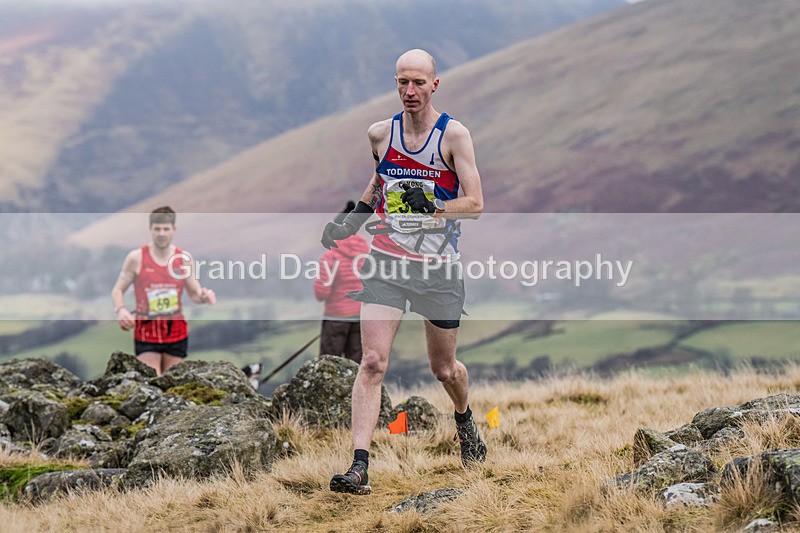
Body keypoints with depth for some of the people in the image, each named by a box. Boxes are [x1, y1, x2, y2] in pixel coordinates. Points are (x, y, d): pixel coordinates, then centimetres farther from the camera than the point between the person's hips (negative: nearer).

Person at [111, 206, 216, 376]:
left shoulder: (184, 259, 3)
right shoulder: (136, 258, -5)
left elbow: (194, 293, 10)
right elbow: (118, 290, 2)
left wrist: (204, 296, -13)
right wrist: (120, 310, -18)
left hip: (176, 332, 3)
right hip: (146, 332, -3)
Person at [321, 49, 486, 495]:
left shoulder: (454, 135, -7)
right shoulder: (380, 134, 4)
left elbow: (475, 204, -11)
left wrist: (431, 207, -26)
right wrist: (353, 219, 15)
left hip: (439, 265, -2)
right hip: (386, 261, 2)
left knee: (444, 369, 14)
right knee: (373, 363, -14)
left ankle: (466, 421, 48)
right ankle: (360, 466, -17)